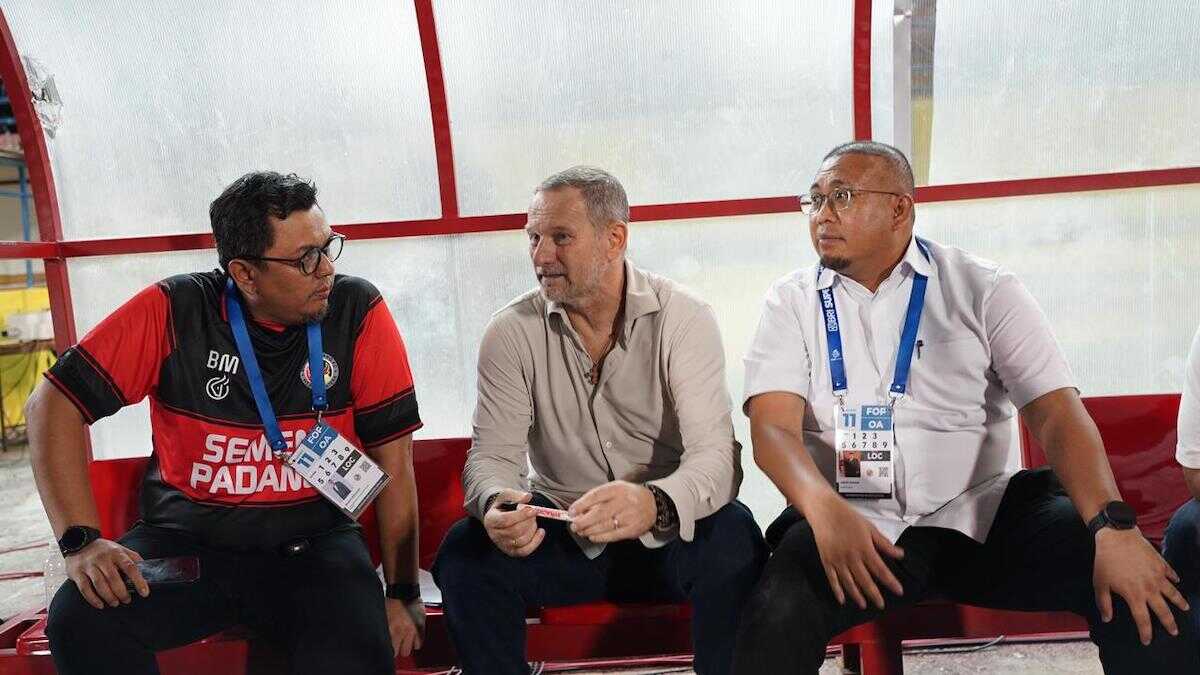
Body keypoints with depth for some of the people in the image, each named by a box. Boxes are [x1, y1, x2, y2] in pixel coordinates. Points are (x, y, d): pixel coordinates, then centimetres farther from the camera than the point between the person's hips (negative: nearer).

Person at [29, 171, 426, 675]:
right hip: (185, 540, 2)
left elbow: (394, 458, -5)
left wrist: (403, 592, -6)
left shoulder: (358, 313, -8)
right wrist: (82, 540, -17)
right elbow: (54, 404, -6)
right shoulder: (173, 312, -8)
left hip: (314, 543, -1)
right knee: (80, 621, -24)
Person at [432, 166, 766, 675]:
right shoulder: (512, 332, -4)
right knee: (463, 552, -24)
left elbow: (715, 456, -20)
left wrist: (654, 504, -43)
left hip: (668, 534, -1)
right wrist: (497, 504, -33)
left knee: (733, 544, -31)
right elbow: (492, 455, -7)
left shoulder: (683, 318, -11)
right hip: (561, 534, 2)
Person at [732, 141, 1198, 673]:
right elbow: (774, 428, -8)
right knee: (778, 619, -32)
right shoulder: (792, 302, 4)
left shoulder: (982, 289, 4)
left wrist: (1113, 526, -22)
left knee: (1139, 588, -21)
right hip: (854, 523, -1)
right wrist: (825, 510, -30)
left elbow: (1056, 412, -5)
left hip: (982, 513, 1)